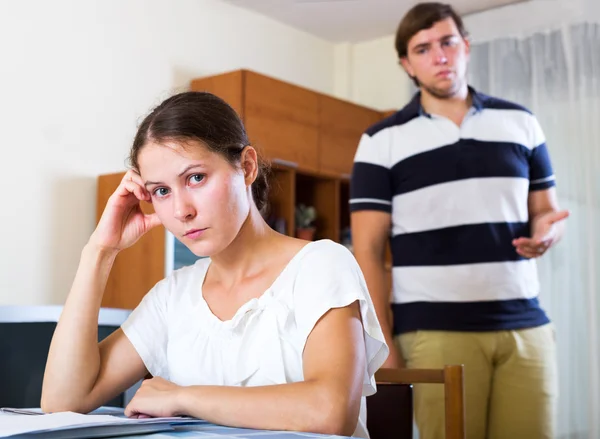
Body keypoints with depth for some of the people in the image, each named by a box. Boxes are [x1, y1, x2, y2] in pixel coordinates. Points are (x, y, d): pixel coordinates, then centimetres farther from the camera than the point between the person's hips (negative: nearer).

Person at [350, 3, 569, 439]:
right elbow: (367, 250, -1)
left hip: (526, 326, 3)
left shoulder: (521, 122, 11)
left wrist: (546, 232, -7)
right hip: (435, 332, -2)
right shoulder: (382, 141, 2)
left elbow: (546, 210, 17)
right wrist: (383, 345, -7)